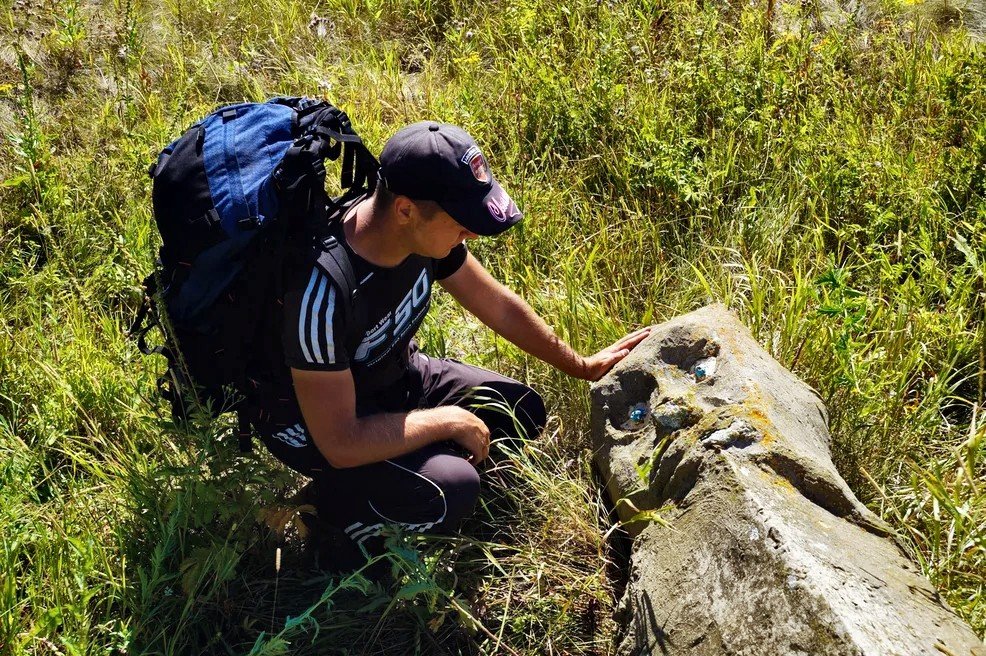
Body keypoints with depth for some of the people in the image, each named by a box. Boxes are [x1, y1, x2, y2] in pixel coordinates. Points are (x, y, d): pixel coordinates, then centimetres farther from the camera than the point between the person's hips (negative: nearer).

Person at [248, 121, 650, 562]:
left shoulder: (425, 228, -17)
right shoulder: (321, 291, -39)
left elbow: (498, 306, 1)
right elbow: (340, 442, -33)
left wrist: (583, 367, 8)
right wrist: (450, 421, -23)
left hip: (395, 373, 7)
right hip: (316, 418, -7)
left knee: (522, 413, 4)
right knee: (451, 491, -27)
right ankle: (341, 501, 1)